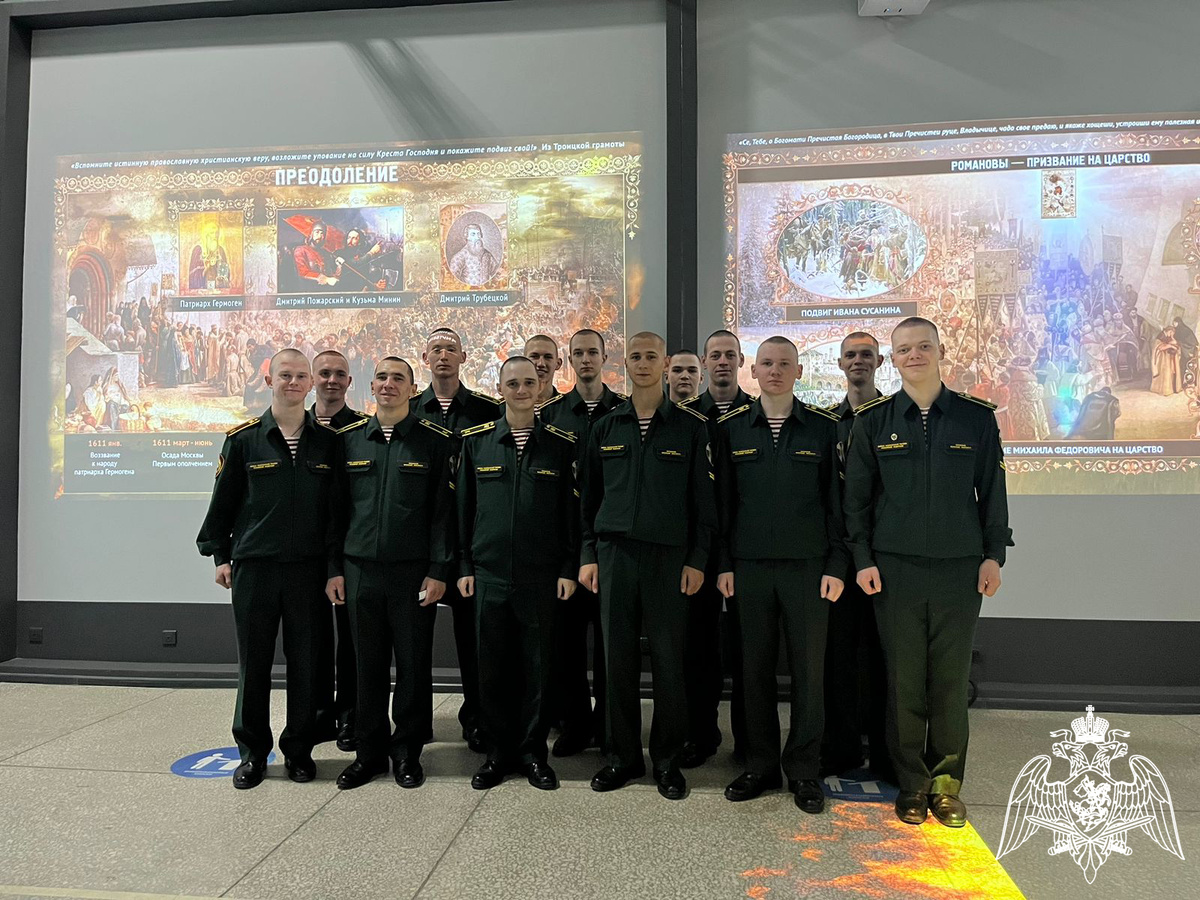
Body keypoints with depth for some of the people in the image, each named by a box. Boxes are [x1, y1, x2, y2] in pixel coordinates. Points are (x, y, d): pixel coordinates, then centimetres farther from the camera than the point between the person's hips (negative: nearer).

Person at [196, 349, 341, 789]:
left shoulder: (327, 441, 5)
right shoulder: (243, 439, 3)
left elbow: (338, 505, 7)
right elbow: (222, 501, 7)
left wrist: (336, 562, 4)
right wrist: (220, 555, 5)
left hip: (308, 569, 1)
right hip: (254, 568, 0)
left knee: (306, 663, 6)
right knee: (253, 663, 7)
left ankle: (299, 749, 21)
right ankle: (252, 752, 21)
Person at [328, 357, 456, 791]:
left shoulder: (436, 441, 0)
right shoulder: (347, 439, 9)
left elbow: (444, 511, -3)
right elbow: (336, 508, 10)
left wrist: (438, 571, -9)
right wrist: (333, 569, 5)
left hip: (413, 572, -2)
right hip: (359, 571, 2)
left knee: (414, 665, 5)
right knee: (367, 665, 9)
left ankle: (407, 751, 21)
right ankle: (369, 751, 24)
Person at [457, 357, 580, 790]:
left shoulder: (561, 444, 3)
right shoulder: (475, 440, 5)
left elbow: (571, 511, 4)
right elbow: (463, 507, 8)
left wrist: (568, 569, 0)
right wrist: (464, 566, 4)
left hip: (541, 576, -1)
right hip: (489, 573, 1)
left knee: (537, 667, 6)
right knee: (492, 668, 8)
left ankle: (533, 752, 21)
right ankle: (498, 752, 23)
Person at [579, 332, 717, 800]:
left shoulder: (691, 426, 3)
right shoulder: (606, 427, 11)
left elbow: (704, 499, 2)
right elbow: (591, 497, 12)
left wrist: (697, 560, -4)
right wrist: (588, 555, 6)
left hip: (669, 555, -2)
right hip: (614, 553, 2)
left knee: (668, 660, 2)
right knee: (618, 657, 6)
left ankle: (667, 759, 17)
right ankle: (623, 756, 20)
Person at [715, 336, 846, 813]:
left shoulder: (825, 427, 2)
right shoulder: (731, 428, 6)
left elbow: (837, 502, 2)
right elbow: (722, 501, 6)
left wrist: (836, 566, -3)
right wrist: (723, 564, 2)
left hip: (807, 565, -1)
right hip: (750, 565, 1)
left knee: (808, 668, 5)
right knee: (756, 667, 8)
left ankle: (803, 770, 19)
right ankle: (760, 764, 22)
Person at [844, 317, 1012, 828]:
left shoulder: (977, 417, 4)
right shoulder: (873, 421, 3)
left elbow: (992, 492, 8)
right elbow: (856, 497, 5)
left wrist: (993, 555, 2)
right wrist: (862, 560, -1)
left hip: (959, 569, 1)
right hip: (895, 569, 0)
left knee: (951, 681, 6)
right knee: (904, 680, 4)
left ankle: (946, 784, 21)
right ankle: (911, 785, 19)